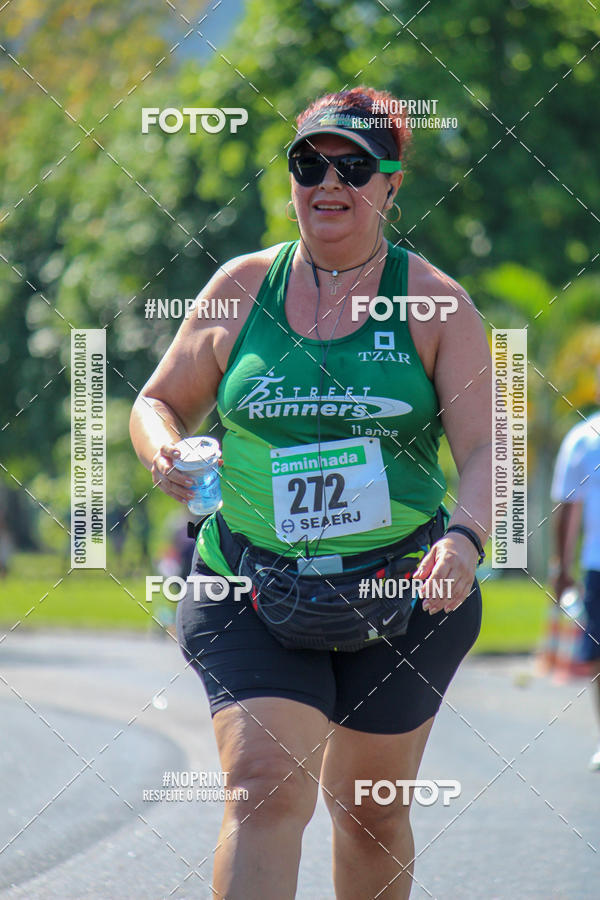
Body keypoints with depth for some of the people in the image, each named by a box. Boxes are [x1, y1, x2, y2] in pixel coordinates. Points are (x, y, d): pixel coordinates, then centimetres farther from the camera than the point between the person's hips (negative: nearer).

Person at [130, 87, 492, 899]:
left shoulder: (434, 302, -1)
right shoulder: (241, 287, 3)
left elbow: (484, 449, -7)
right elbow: (160, 401, 14)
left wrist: (466, 537, -27)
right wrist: (163, 450, -10)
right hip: (251, 594, 0)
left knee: (371, 809, 12)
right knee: (264, 785, -18)